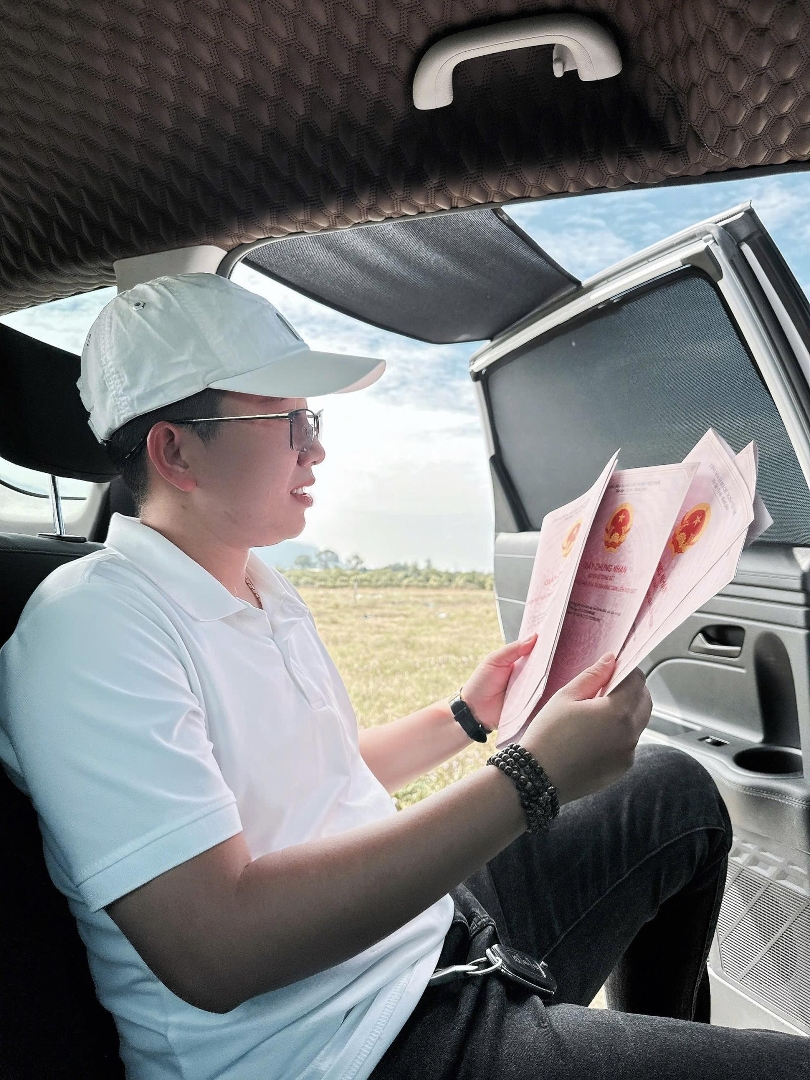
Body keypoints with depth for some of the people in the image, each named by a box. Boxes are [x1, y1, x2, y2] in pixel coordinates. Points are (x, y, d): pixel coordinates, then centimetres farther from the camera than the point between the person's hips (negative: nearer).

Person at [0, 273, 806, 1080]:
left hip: (432, 928, 9)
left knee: (676, 792, 18)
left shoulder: (262, 588, 10)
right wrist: (529, 780, -28)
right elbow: (214, 950, -28)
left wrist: (467, 718, 9)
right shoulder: (92, 626, -20)